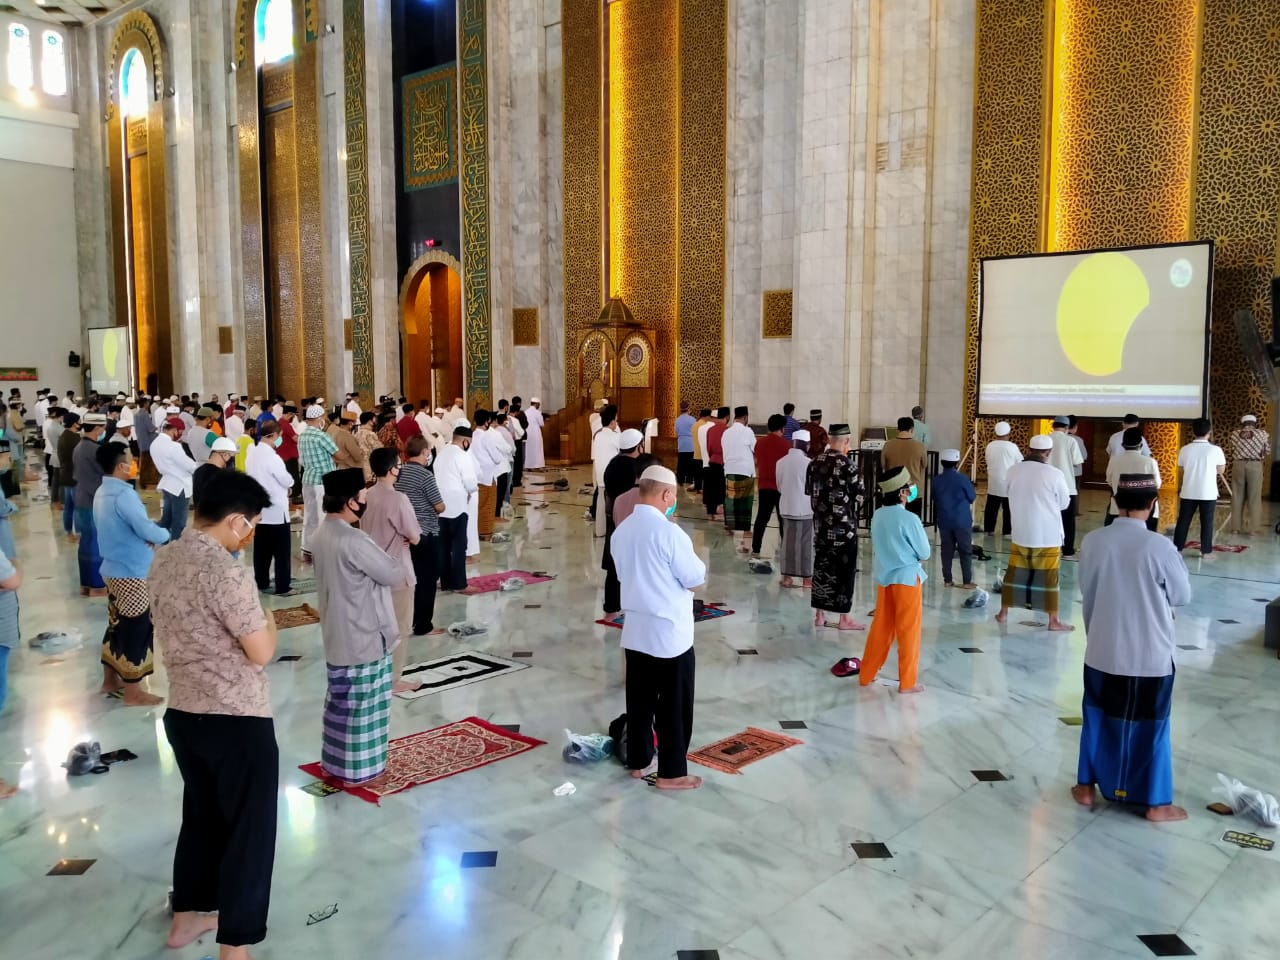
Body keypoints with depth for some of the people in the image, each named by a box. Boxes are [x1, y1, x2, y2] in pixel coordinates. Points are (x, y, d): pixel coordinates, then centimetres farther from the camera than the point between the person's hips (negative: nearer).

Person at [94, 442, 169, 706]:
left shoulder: (101, 493, 9)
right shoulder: (124, 494, -21)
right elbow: (148, 531, -24)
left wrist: (147, 537, 5)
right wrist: (165, 534, -3)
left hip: (112, 568, 9)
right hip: (132, 573, -9)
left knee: (117, 625, 19)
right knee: (136, 629, -1)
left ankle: (110, 680, 30)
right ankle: (133, 692, 6)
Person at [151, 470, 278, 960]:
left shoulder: (163, 559, 3)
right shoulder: (225, 572, -24)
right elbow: (261, 652, -21)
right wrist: (268, 620, -2)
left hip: (182, 712, 9)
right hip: (237, 721, -8)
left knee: (201, 815, 24)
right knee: (249, 830, 5)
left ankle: (186, 917, 39)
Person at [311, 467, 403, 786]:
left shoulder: (321, 535, 4)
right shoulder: (353, 540, -25)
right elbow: (392, 574, -17)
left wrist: (381, 562, 7)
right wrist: (401, 561, 4)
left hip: (338, 635, 9)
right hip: (365, 636, -9)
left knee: (340, 700, 20)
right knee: (363, 704, 5)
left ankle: (334, 762, 32)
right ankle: (358, 770, 17)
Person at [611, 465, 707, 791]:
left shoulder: (621, 531, 3)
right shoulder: (668, 532, -20)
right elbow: (695, 578, -13)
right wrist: (697, 565, 7)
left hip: (635, 629, 7)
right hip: (669, 632, -7)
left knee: (639, 700, 16)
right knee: (675, 705, 5)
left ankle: (639, 761, 28)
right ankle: (671, 773, 13)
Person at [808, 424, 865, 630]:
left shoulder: (815, 463, 3)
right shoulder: (846, 464, -16)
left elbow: (810, 491, 10)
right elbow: (859, 493, -10)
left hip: (821, 524, 6)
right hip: (844, 524, -6)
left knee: (821, 566, 12)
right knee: (845, 569, 2)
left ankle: (819, 615, 17)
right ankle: (844, 618, 7)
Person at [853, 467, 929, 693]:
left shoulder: (878, 516, 0)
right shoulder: (910, 519, -19)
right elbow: (924, 553, -9)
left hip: (884, 578, 6)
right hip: (907, 579, -6)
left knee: (880, 628, 16)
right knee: (908, 632, 6)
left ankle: (866, 675, 23)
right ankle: (907, 682, 14)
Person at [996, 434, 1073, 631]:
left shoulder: (1014, 471, -5)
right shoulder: (1054, 474, -14)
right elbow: (1064, 503, -2)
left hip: (1020, 532, 3)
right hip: (1047, 535, -3)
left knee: (1013, 572, 14)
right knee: (1049, 577, 5)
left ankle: (1003, 613, 23)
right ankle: (1053, 621, 10)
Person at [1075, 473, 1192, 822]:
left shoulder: (1093, 541, -10)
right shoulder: (1160, 547, -20)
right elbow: (1183, 596, -5)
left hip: (1102, 650, 3)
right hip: (1151, 655, -2)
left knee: (1097, 718, 18)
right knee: (1150, 726, 12)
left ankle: (1087, 786, 30)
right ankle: (1156, 802, 24)